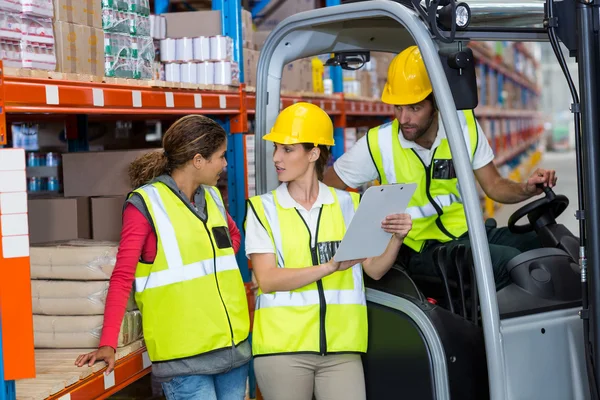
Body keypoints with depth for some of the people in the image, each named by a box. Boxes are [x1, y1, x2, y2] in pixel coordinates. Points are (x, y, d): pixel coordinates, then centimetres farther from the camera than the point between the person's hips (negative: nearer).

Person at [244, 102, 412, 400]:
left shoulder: (347, 204, 8)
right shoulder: (263, 208, 3)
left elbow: (375, 269, 5)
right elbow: (267, 280, -8)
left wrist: (397, 238, -14)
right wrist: (330, 267, -18)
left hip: (340, 346, 1)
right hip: (282, 344, -1)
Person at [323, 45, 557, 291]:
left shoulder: (464, 125, 1)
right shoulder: (377, 144, -7)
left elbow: (494, 186, 10)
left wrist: (527, 189, -12)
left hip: (469, 233, 5)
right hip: (420, 249, -4)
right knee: (507, 261, -30)